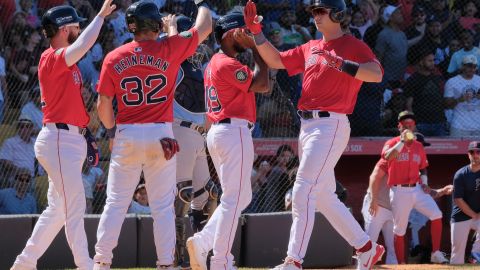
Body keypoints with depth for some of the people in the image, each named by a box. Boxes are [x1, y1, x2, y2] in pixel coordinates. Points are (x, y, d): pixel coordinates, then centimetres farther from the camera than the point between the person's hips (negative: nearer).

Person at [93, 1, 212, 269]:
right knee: (163, 206, 4)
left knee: (116, 203, 6)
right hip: (161, 136, -1)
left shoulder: (114, 58, -1)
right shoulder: (169, 49, -4)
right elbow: (205, 27, 8)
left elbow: (103, 104, 0)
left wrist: (111, 130, 17)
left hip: (126, 136, 1)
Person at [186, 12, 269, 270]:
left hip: (217, 132, 10)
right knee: (234, 198, -8)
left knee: (241, 197, 16)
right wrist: (256, 48, -9)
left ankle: (202, 241, 6)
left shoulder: (215, 63, 18)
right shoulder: (228, 64, -13)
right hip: (234, 132, -10)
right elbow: (260, 84, -14)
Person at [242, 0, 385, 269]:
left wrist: (342, 65, -31)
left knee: (303, 192, -16)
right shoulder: (310, 48, 18)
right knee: (324, 197, 13)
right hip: (307, 126, 9)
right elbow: (276, 60, 20)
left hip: (330, 126, -9)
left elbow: (377, 74, -19)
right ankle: (367, 248, 23)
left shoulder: (353, 46, -5)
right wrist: (257, 32, 10)